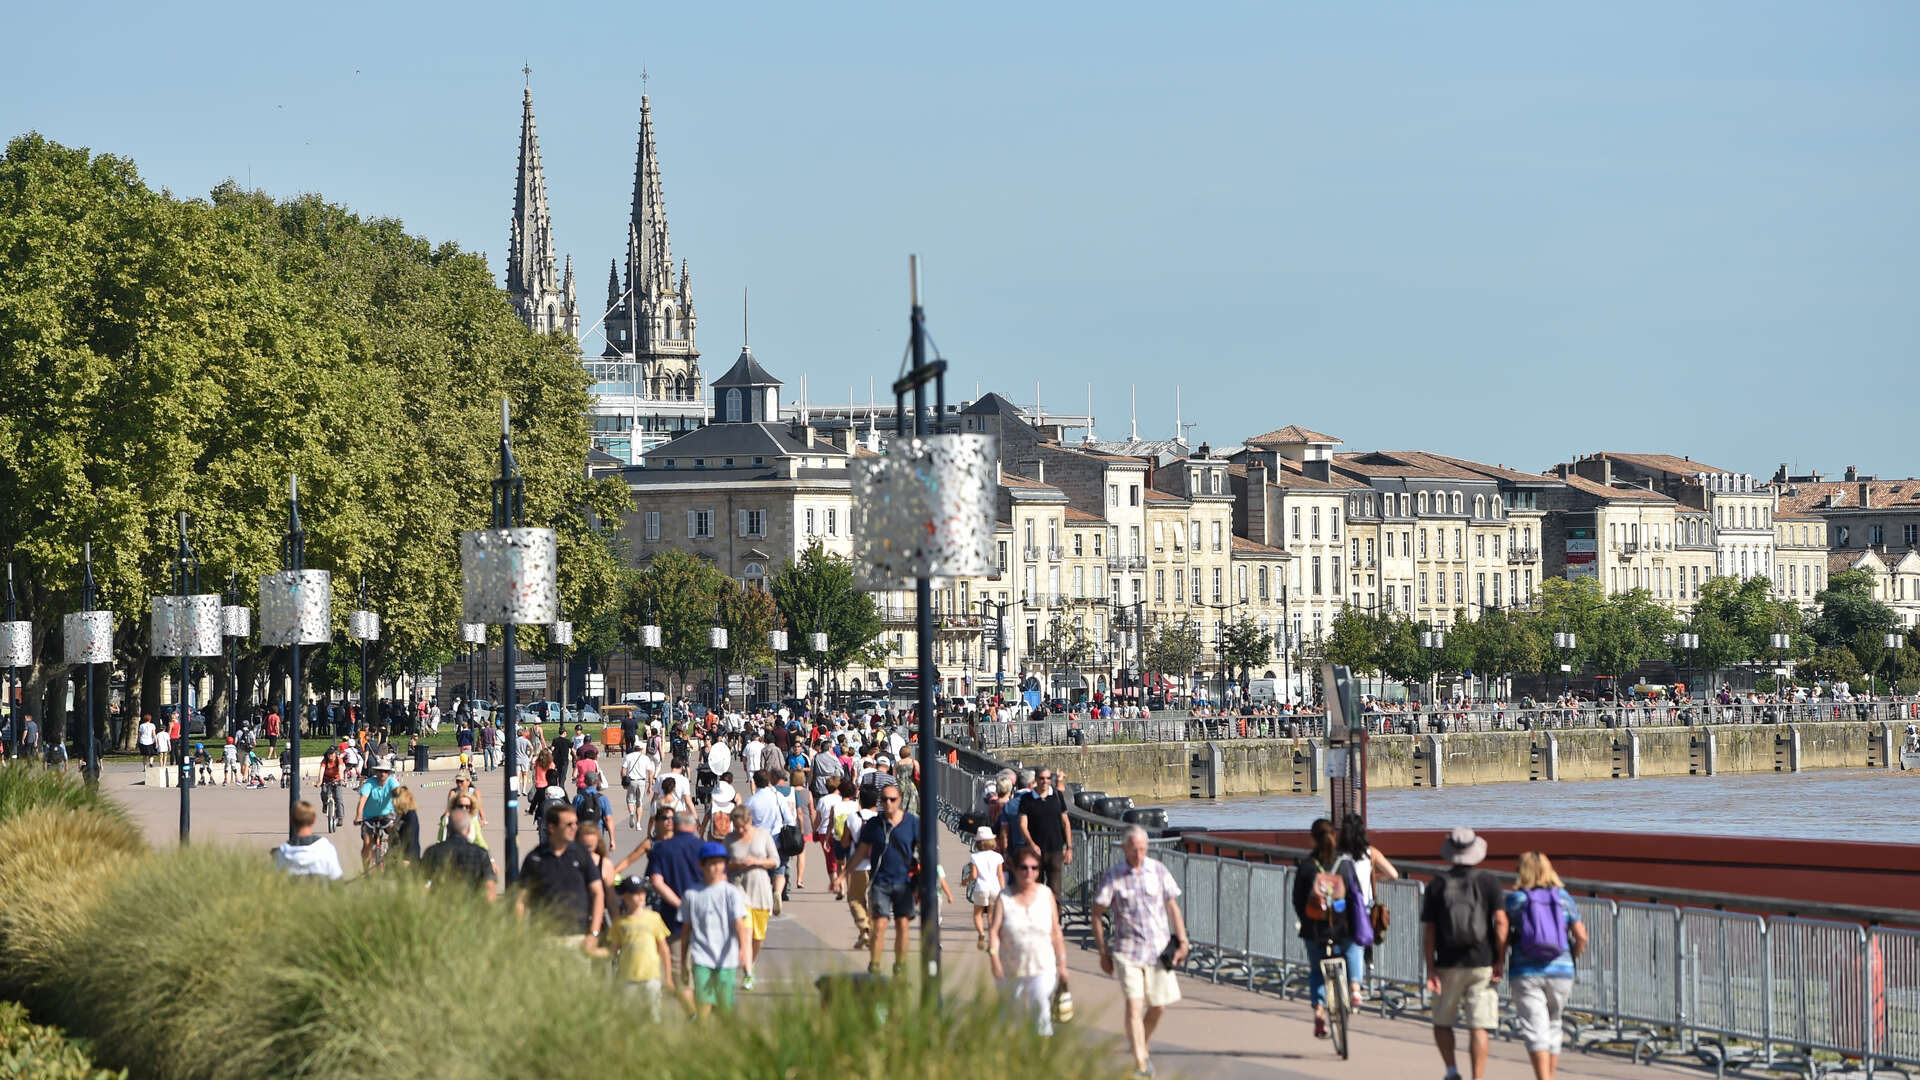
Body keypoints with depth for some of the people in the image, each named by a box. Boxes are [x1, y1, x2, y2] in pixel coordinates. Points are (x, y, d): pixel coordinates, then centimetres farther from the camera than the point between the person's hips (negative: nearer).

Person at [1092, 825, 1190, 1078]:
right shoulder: (1112, 877, -4)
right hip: (1127, 950, -3)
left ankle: (1142, 1048, 35)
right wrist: (1103, 953, 1)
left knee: (1158, 1006, 9)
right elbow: (1097, 915, 2)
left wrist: (1182, 941, 5)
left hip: (1159, 948, 3)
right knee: (1134, 1005, -13)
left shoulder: (1158, 870, 2)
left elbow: (1172, 906, 10)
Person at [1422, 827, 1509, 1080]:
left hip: (1448, 964, 1)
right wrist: (1500, 960, -3)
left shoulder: (1436, 886, 3)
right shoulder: (1487, 882, 0)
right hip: (1482, 963, -1)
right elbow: (1500, 922, -9)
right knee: (1478, 1027, 0)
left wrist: (1430, 969, 1)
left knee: (1442, 1022, 17)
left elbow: (1429, 931, -1)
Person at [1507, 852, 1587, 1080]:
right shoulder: (1563, 898, 4)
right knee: (1553, 1027, 18)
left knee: (1535, 1030, -7)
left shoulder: (1515, 899, -3)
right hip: (1560, 970, 3)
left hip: (1526, 971, -3)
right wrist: (1573, 956, 17)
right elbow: (1581, 936, 0)